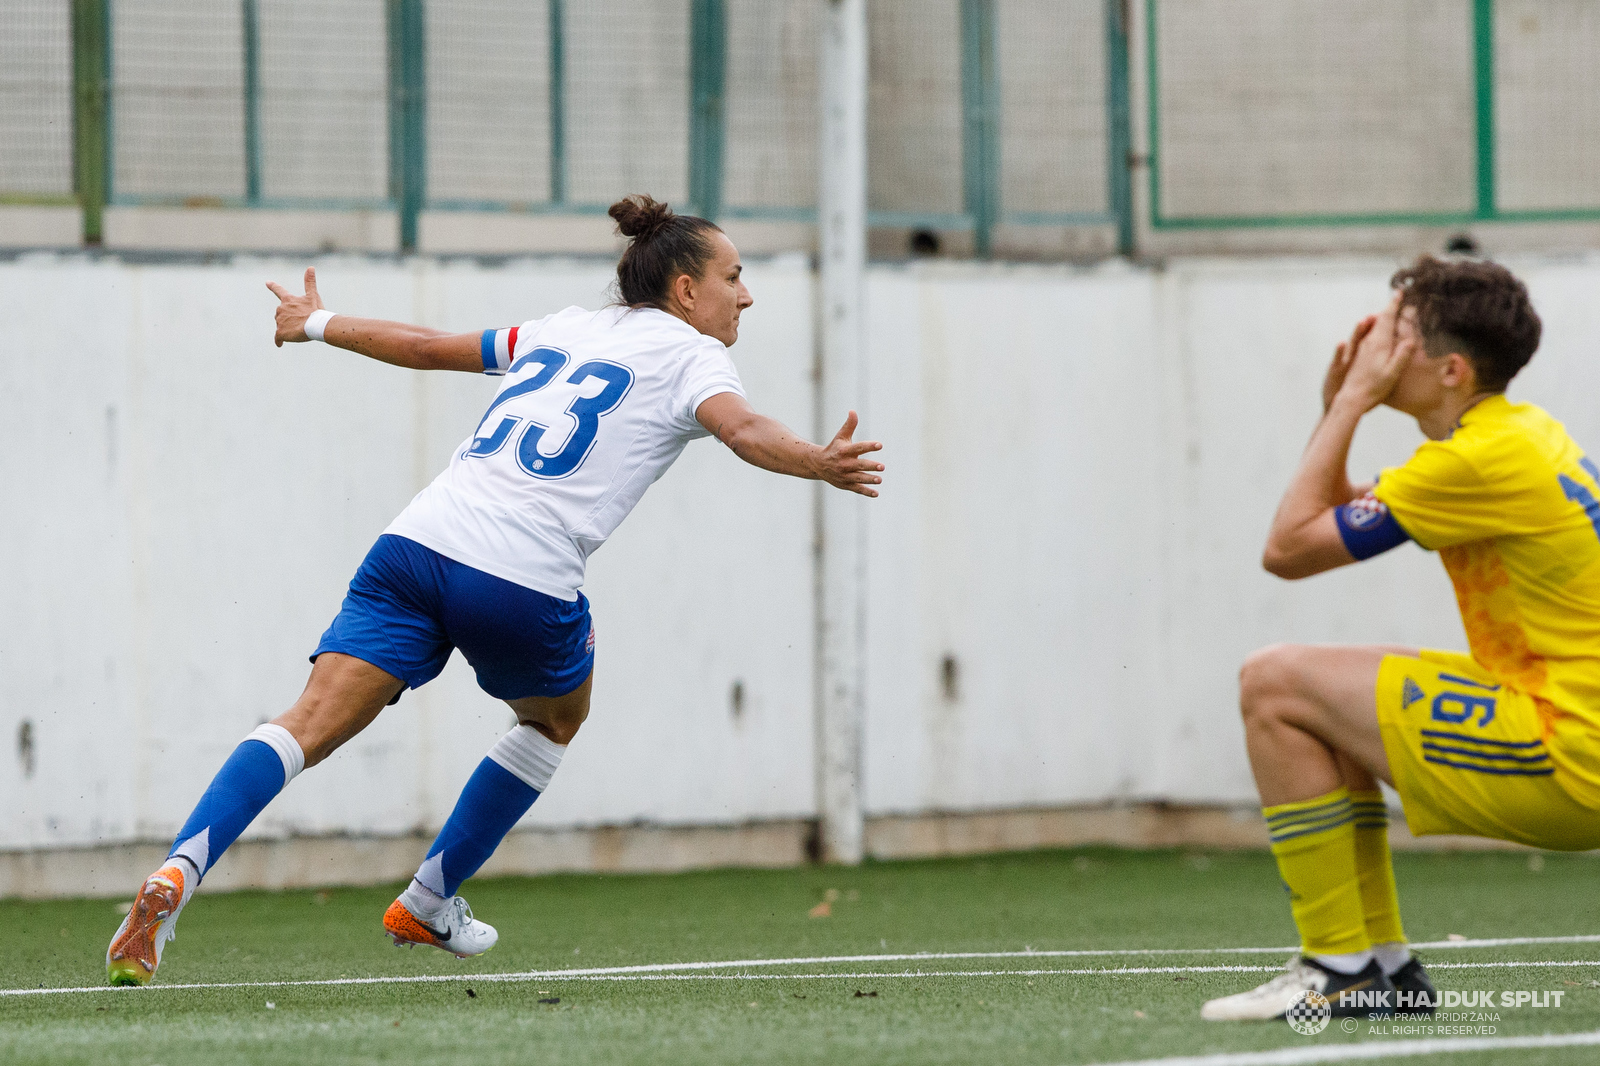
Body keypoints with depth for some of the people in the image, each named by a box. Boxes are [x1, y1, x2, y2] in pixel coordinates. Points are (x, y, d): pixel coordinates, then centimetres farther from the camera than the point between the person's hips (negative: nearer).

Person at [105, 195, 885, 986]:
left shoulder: (564, 330, 26)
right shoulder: (689, 355, 9)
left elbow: (427, 346, 34)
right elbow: (741, 429, -13)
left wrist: (319, 323, 49)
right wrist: (818, 463, -30)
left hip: (418, 539, 4)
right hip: (523, 580, -4)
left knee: (309, 726, -7)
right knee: (558, 717, 27)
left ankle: (178, 871, -28)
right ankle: (428, 903, 28)